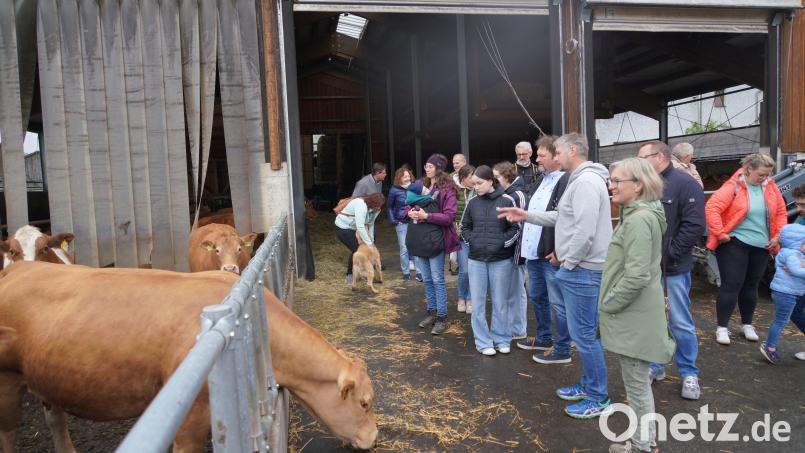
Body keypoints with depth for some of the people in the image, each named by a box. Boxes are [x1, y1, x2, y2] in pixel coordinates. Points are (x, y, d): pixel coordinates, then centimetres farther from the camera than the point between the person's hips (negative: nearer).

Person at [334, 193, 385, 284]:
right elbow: (360, 227, -39)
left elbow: (370, 224, -2)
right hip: (343, 228, -9)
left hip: (353, 228, 9)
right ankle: (349, 276, 0)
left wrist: (371, 240, -7)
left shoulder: (374, 208, -7)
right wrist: (369, 243, -35)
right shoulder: (361, 205, -34)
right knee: (356, 249, -14)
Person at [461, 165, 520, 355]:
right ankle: (483, 341, 18)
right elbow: (464, 226, 14)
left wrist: (502, 242, -13)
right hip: (476, 259, 3)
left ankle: (502, 339, 25)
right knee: (477, 303, 6)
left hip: (501, 260, -2)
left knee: (500, 302, 9)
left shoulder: (506, 201, -7)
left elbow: (516, 228, -2)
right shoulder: (472, 203, 2)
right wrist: (471, 240, -2)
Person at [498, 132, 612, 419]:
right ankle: (588, 385, 32)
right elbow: (561, 218, 22)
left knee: (583, 334, -2)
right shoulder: (579, 180, 16)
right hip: (577, 268, 11)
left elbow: (585, 231, -26)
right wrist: (527, 216, 17)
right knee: (583, 333, 19)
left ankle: (598, 399, 12)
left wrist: (568, 262, -15)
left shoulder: (586, 181, -18)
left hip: (582, 270, -11)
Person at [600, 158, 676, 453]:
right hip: (634, 312, 11)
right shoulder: (639, 215, 11)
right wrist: (611, 302, 18)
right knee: (638, 380, 22)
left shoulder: (638, 220, -22)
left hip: (633, 316, -11)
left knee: (636, 382, 4)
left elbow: (636, 276, -27)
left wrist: (607, 305, -15)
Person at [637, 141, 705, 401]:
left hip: (674, 267, -5)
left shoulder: (685, 184, -8)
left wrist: (669, 254, -14)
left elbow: (694, 225, -14)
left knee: (680, 323, 4)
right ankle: (654, 366, 27)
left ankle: (689, 373, 20)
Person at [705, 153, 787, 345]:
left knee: (751, 286, 15)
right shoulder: (734, 186, -13)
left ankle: (747, 325, 30)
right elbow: (711, 208, -21)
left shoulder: (770, 187, 6)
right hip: (735, 244, -6)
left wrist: (778, 236, 7)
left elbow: (781, 212, 16)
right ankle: (722, 327, 7)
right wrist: (720, 234, -20)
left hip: (761, 246, 6)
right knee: (731, 285, -4)